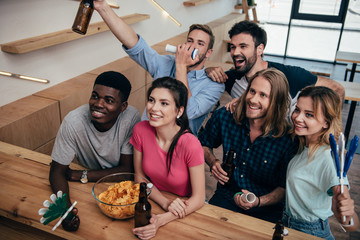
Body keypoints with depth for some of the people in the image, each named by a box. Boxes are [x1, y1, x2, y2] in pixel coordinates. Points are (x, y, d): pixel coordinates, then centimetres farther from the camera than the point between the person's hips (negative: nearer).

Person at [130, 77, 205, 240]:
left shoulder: (190, 145, -24)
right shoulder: (140, 130, -13)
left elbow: (198, 198, -17)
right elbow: (140, 176, -2)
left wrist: (161, 220, -29)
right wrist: (166, 203, -18)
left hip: (185, 212, -2)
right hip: (153, 200, 2)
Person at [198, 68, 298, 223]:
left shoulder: (288, 139, -16)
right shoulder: (224, 117, -8)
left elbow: (285, 187, -4)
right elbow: (204, 143, 13)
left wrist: (259, 202, -21)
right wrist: (212, 162, -7)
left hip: (266, 209, -1)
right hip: (226, 197, 2)